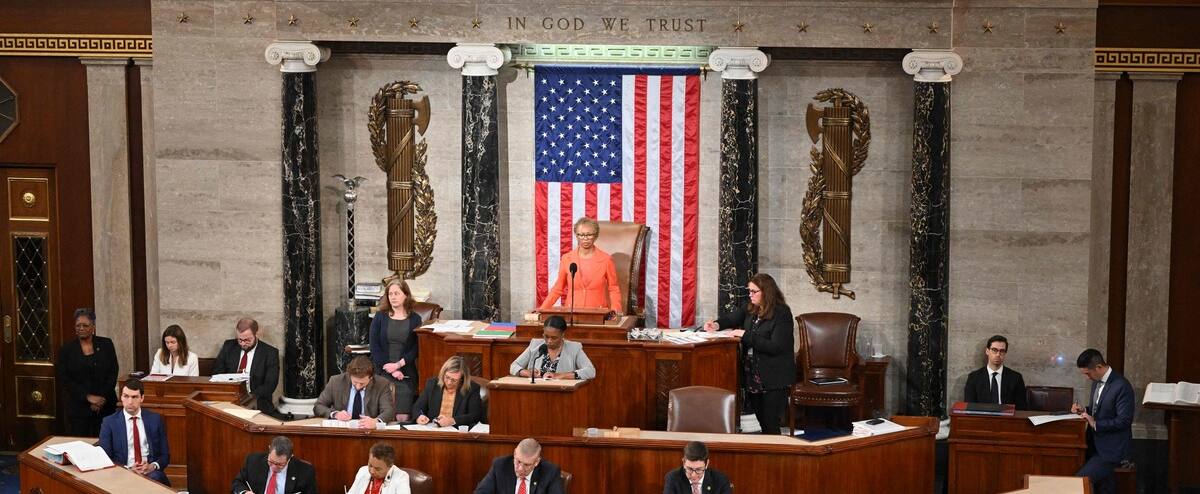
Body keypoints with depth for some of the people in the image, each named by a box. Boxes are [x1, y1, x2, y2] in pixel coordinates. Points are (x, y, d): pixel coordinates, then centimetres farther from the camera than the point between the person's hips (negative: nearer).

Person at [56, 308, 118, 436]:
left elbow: (113, 374, 4)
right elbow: (64, 380, -2)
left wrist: (102, 399, -7)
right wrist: (88, 397, -10)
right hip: (78, 408, 0)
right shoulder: (67, 349, 4)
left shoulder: (106, 345, 6)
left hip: (105, 405, 0)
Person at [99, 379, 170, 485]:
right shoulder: (109, 422, 6)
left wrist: (153, 466, -10)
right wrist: (127, 469, -14)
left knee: (156, 478, -35)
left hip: (151, 472, 1)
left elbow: (165, 455, 12)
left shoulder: (155, 419, 10)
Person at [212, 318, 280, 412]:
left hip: (256, 403, -2)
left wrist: (251, 398, -23)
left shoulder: (270, 353, 0)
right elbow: (216, 372, 9)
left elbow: (270, 384, -6)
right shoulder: (228, 346, 10)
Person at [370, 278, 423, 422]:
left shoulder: (415, 320, 8)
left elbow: (416, 348, 2)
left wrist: (398, 364, -12)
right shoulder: (380, 317, 8)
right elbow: (374, 346, 0)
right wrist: (391, 371, -8)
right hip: (382, 373, 0)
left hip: (406, 375, 0)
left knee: (403, 418, -11)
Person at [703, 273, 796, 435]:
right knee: (761, 421, 14)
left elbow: (776, 347, -21)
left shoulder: (782, 314, -13)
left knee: (770, 425, -5)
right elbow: (731, 318, 19)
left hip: (773, 379, -7)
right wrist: (717, 324, -4)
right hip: (753, 376, 7)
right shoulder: (751, 310, 7)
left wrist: (746, 335, -20)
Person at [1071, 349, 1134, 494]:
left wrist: (1095, 424, -18)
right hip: (1097, 445, 8)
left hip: (1112, 449, -8)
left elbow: (1124, 421, -20)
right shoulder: (1097, 381, 9)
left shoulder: (1121, 386, -19)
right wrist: (1084, 410, 3)